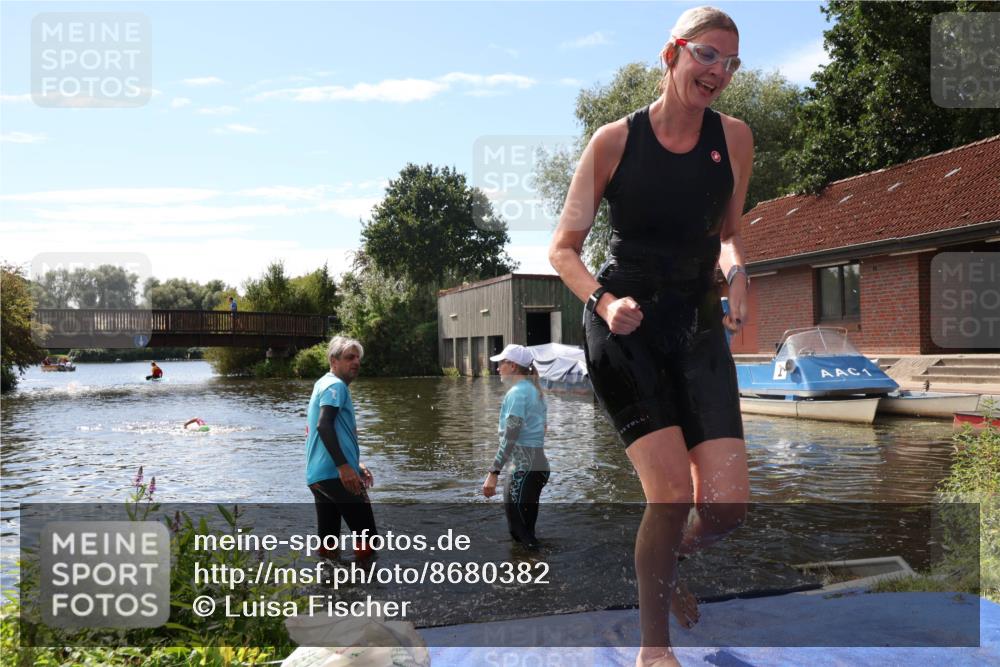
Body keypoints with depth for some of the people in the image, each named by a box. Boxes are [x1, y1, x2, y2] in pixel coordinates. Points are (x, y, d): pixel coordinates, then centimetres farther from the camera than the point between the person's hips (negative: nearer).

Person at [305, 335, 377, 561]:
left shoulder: (323, 384, 24)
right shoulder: (336, 385, -7)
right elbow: (324, 425, -22)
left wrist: (356, 464, 29)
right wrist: (344, 466, -27)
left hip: (317, 476, 10)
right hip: (336, 474, -10)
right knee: (366, 535, -3)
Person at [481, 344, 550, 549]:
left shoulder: (517, 392, -11)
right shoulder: (534, 390, 16)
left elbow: (509, 438, -19)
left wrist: (493, 473, -22)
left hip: (525, 468, -9)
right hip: (538, 464, 9)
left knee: (520, 531, -6)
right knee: (526, 531, 15)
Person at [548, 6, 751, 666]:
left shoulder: (734, 137, 7)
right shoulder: (615, 140, -2)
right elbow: (564, 248, 1)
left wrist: (737, 271, -3)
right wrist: (602, 301, -17)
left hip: (699, 327, 4)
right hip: (623, 325, -3)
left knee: (727, 505, -6)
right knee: (672, 493, -14)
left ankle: (668, 562, 32)